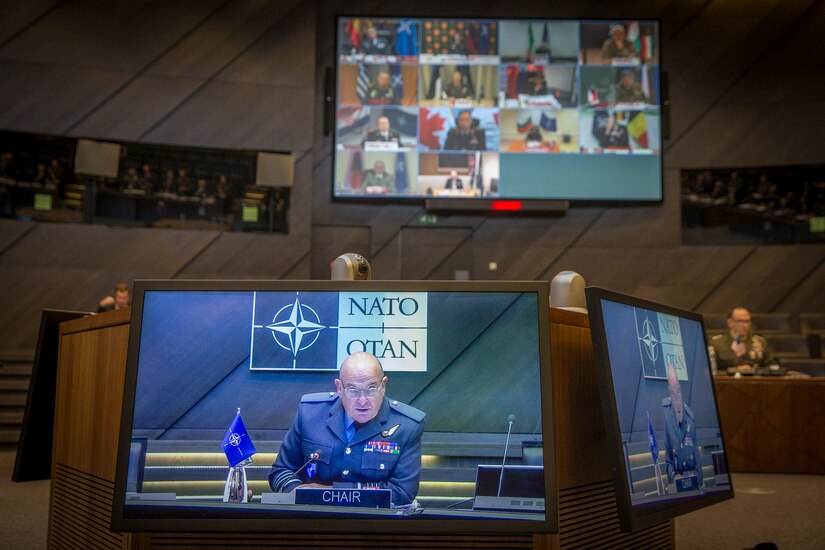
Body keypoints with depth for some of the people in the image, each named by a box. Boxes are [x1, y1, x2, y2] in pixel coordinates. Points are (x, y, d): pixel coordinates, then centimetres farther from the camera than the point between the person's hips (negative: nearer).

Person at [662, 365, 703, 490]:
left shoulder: (691, 415, 6)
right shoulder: (665, 412, -8)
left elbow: (696, 451, 10)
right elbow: (666, 456, -3)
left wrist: (699, 479, 1)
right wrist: (673, 476, -14)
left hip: (693, 476, 3)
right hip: (676, 478, -3)